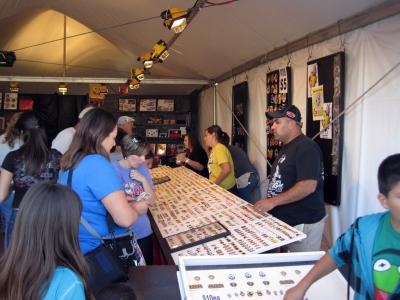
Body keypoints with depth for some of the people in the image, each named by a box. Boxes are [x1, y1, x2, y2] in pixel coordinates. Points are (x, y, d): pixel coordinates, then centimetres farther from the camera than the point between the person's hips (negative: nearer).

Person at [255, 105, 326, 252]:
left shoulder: (306, 147, -16)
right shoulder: (287, 147, 15)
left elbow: (308, 186, -26)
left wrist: (273, 201, -23)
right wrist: (267, 203, 13)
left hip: (303, 224, -9)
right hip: (285, 221, 9)